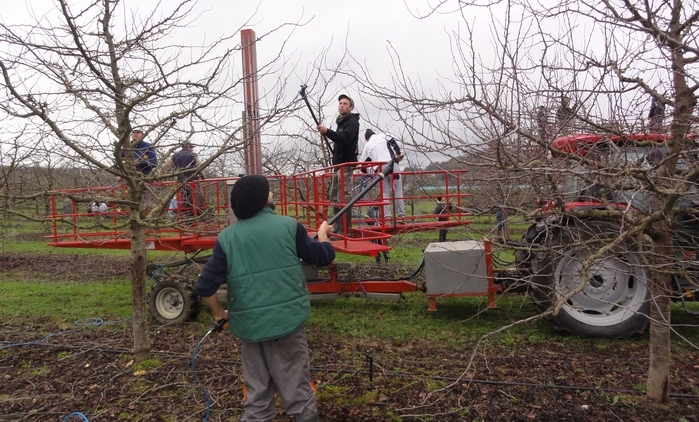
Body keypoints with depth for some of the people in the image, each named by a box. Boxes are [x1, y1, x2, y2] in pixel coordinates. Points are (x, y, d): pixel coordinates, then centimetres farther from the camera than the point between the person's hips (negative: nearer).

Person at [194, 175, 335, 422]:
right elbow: (323, 257, 2)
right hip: (286, 320, -2)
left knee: (257, 391, 18)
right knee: (296, 388, 14)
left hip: (248, 325, 2)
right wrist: (322, 235, 23)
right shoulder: (289, 226, -7)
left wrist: (219, 314, 13)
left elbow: (205, 286, -5)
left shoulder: (227, 237, -3)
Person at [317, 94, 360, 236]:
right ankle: (337, 228, 13)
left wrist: (327, 132, -36)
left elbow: (345, 139, -26)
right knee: (334, 198, 8)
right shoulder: (341, 123, 23)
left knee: (344, 198, -13)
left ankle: (345, 231, -13)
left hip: (346, 164, -10)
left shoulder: (352, 122, -7)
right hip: (338, 164, 10)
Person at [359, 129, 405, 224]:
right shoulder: (382, 135, 19)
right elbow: (393, 142, 0)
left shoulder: (367, 145, 24)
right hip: (392, 164, -1)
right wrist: (398, 154, 8)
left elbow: (362, 163, 25)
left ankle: (386, 217, -2)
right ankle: (401, 216, 6)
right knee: (398, 191, 5)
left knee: (385, 193, 6)